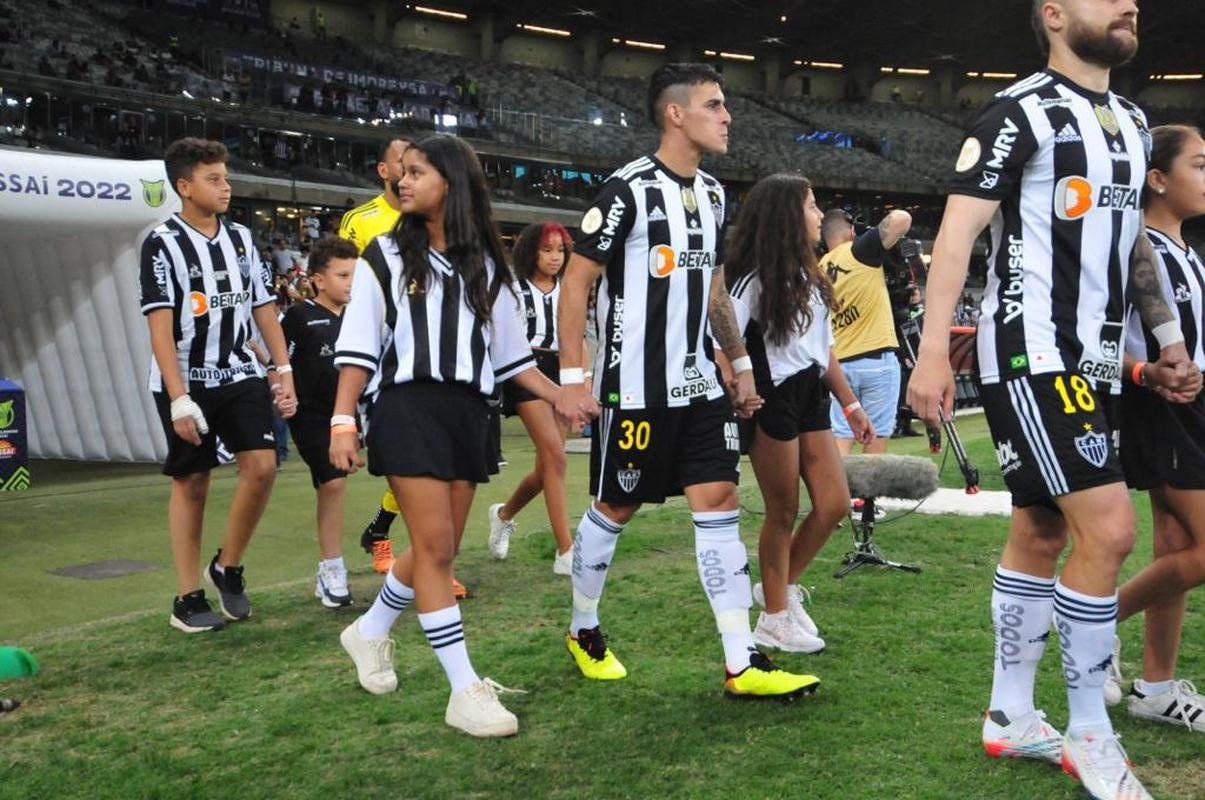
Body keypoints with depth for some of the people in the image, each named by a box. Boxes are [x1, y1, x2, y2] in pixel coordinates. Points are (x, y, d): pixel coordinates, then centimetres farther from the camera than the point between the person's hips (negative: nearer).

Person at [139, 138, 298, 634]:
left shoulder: (241, 238, 8)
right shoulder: (163, 244, -8)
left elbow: (263, 308, 12)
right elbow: (160, 326, -13)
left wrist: (284, 373, 5)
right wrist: (179, 399, -19)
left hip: (240, 375, 4)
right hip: (186, 383, -4)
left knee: (262, 466, -11)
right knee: (191, 484, 3)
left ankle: (228, 567, 11)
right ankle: (188, 598, 15)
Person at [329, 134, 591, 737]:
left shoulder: (485, 265, 12)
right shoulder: (385, 256, 4)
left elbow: (509, 351, 16)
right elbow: (357, 347, 0)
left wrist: (562, 399, 7)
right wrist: (343, 422, -8)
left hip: (468, 413, 4)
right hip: (409, 409, -4)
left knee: (440, 548, 7)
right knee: (434, 544, -11)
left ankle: (370, 632, 33)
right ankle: (465, 691, -7)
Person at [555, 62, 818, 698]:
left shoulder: (712, 193, 12)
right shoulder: (629, 188, -12)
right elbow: (575, 282, -11)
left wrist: (739, 364, 19)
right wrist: (572, 377, -16)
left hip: (699, 384, 7)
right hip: (636, 388, -6)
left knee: (719, 503, 0)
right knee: (615, 508, 6)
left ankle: (742, 663, 2)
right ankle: (583, 630, 29)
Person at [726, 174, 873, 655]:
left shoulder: (809, 276, 15)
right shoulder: (754, 278, -10)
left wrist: (850, 404, 18)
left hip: (810, 396, 8)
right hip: (772, 398, -8)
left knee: (835, 503, 4)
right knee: (784, 511, 0)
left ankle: (781, 587, 23)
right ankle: (775, 619, 14)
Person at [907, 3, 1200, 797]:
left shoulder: (1132, 122, 18)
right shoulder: (1019, 113, -8)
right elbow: (958, 231, -13)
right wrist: (933, 349, -21)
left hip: (1095, 365, 8)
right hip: (1032, 357, -8)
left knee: (1041, 536, 11)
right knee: (1108, 530, -14)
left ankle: (1011, 714, 22)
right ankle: (1089, 731, 2)